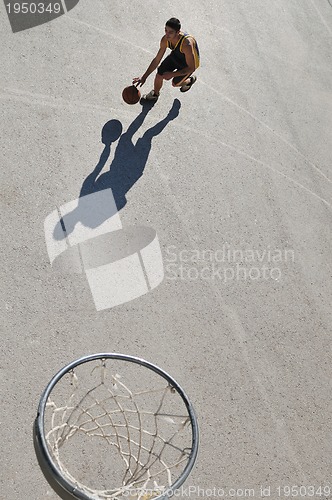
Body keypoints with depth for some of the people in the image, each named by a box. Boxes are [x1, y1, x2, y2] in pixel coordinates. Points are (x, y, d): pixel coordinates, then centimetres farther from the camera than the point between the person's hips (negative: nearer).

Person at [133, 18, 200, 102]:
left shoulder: (186, 44, -45)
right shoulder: (165, 40, -27)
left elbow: (191, 68, -35)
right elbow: (156, 60, -14)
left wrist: (172, 74, -35)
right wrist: (144, 77, -16)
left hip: (189, 62, -5)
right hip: (175, 55, 5)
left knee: (175, 83, 3)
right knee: (159, 74, -2)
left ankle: (190, 80, 38)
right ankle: (155, 94, 31)